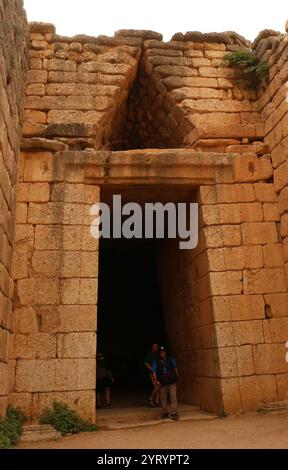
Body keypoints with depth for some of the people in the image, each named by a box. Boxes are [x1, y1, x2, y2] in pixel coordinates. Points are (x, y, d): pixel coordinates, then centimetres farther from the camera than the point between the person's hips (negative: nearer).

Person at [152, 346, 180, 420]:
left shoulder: (171, 359, 4)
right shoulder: (156, 362, 0)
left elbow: (175, 368, 15)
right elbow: (154, 372, -1)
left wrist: (177, 377, 16)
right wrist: (156, 380, -12)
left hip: (172, 381, -1)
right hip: (162, 383, 1)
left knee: (173, 397, -7)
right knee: (163, 398, 8)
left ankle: (173, 413, -2)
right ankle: (166, 412, 21)